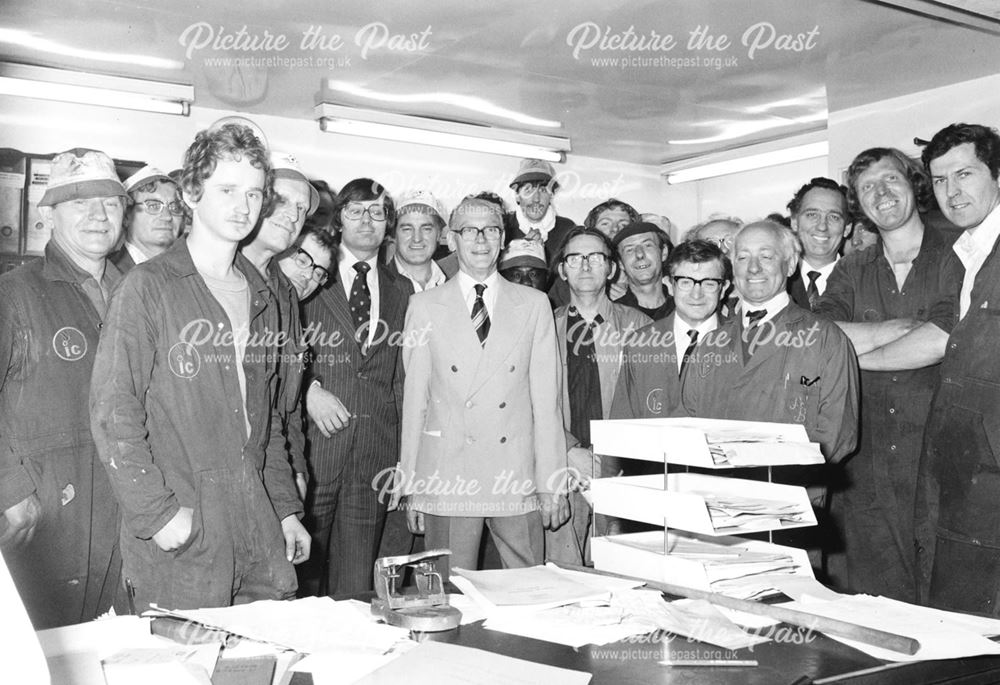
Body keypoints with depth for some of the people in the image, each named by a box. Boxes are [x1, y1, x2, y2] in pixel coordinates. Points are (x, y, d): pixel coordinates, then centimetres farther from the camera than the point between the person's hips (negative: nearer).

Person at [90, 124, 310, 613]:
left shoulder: (260, 296, 14)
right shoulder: (148, 288, -5)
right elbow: (113, 411, -10)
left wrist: (285, 509, 14)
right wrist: (157, 511, -16)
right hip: (178, 536, -5)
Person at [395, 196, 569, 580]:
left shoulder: (534, 305, 8)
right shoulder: (425, 307, 7)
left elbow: (546, 399, 5)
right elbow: (414, 399, 5)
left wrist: (553, 484, 0)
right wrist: (411, 487, 1)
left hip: (518, 479, 1)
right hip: (446, 478, 0)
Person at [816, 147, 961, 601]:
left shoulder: (955, 258, -1)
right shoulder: (850, 272, 10)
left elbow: (939, 342, -15)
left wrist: (856, 353, -3)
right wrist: (905, 326, -10)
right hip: (865, 467, 3)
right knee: (869, 610, 9)